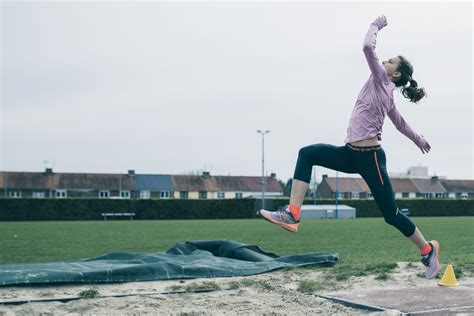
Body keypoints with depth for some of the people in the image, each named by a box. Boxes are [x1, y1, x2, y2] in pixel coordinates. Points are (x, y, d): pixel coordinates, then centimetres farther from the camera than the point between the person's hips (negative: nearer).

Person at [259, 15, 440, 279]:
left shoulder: (382, 81, -5)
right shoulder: (386, 92, 19)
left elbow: (368, 47, -15)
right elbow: (400, 123, 33)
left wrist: (376, 25, 3)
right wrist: (419, 140, 49)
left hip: (370, 158, -9)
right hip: (352, 155, 9)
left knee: (391, 213, 0)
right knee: (307, 154, -8)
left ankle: (428, 249, 22)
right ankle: (292, 214, -17)